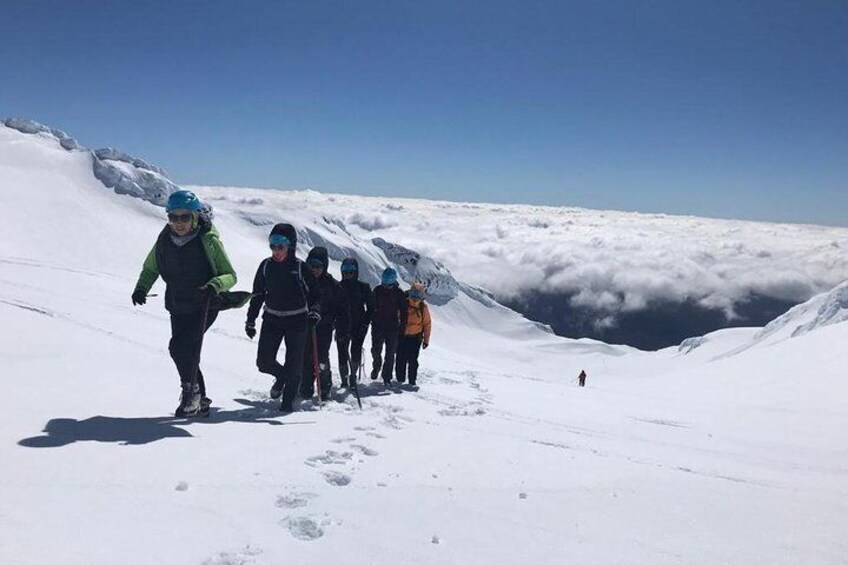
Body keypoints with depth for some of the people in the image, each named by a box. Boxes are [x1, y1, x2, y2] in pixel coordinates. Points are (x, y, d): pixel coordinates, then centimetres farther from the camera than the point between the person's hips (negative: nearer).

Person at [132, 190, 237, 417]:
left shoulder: (208, 240, -14)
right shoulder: (164, 240, -1)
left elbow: (230, 275, -10)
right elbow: (150, 268, 15)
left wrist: (214, 286, -31)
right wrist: (141, 287, -3)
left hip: (205, 307, -5)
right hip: (178, 308, 5)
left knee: (180, 346, -22)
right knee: (187, 352, 10)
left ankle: (191, 391, 0)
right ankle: (201, 400, 28)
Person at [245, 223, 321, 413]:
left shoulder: (300, 268, -8)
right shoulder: (266, 266, 1)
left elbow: (315, 293, 1)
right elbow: (257, 295, 9)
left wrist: (314, 311, -17)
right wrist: (250, 320, 9)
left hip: (296, 321, -3)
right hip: (272, 319, 3)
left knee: (294, 365, 0)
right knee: (264, 362, -1)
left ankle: (288, 399, 17)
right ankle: (281, 376, 31)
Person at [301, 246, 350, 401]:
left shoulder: (332, 284, 0)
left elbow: (342, 309, 2)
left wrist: (343, 330, -4)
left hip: (324, 327, -3)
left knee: (321, 359, -10)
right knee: (305, 359, 3)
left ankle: (325, 390, 4)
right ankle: (306, 389, 14)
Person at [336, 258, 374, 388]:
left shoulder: (363, 287, 3)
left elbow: (371, 307, 5)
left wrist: (366, 322, -6)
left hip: (359, 325, -1)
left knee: (356, 350, -13)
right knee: (342, 353, -2)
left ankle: (353, 374, 9)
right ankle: (344, 380, 10)